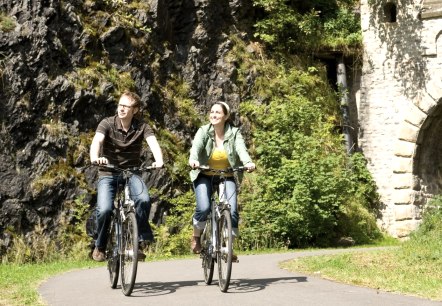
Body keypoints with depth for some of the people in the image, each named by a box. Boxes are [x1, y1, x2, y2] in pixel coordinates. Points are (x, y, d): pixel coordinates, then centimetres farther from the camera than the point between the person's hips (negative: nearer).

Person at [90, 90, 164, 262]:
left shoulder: (142, 127, -5)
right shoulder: (107, 124, -9)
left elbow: (153, 143, -22)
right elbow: (97, 141, -26)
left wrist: (159, 161, -44)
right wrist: (95, 158, -49)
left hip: (132, 172, 1)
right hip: (108, 173, -1)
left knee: (144, 200, -28)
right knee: (105, 209, -22)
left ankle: (140, 241, -7)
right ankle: (99, 246, 5)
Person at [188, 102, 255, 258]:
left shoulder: (234, 133, -7)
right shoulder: (203, 131, -9)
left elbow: (241, 149, -24)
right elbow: (196, 146, -28)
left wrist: (248, 162, -46)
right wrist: (193, 159, -51)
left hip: (226, 177, 1)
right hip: (204, 176, -1)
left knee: (232, 211, -15)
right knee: (203, 208, -22)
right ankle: (196, 237, 7)